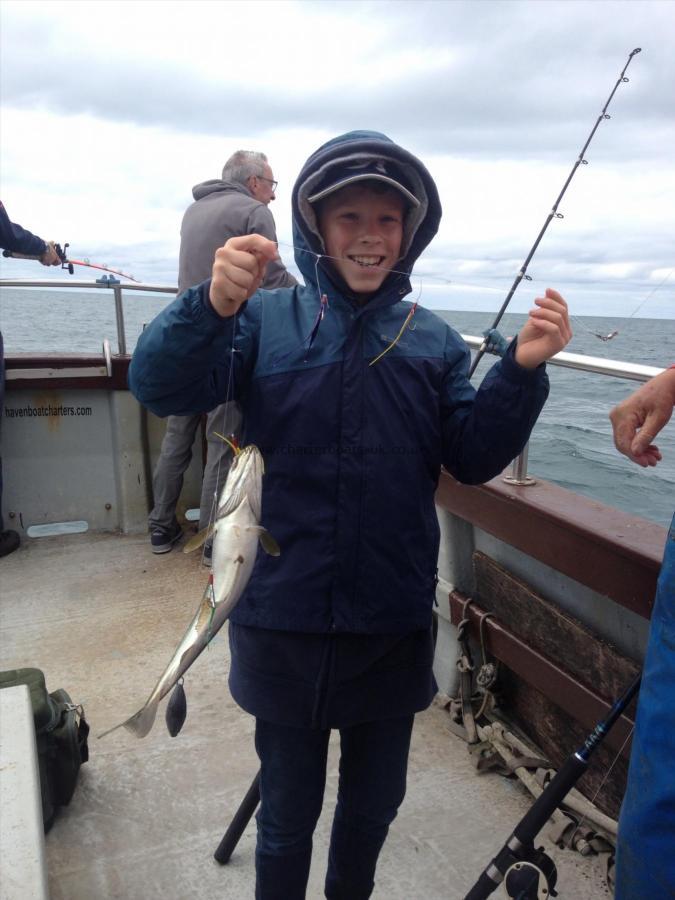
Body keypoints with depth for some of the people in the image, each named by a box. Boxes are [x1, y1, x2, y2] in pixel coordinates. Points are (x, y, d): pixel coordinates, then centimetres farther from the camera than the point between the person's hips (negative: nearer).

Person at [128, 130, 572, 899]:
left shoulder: (434, 341, 2)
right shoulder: (265, 320, -5)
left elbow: (473, 459, -3)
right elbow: (159, 389, -17)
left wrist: (522, 370, -17)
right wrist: (212, 307, -35)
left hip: (394, 627, 3)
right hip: (284, 621, -2)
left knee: (373, 807, 24)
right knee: (287, 813, 18)